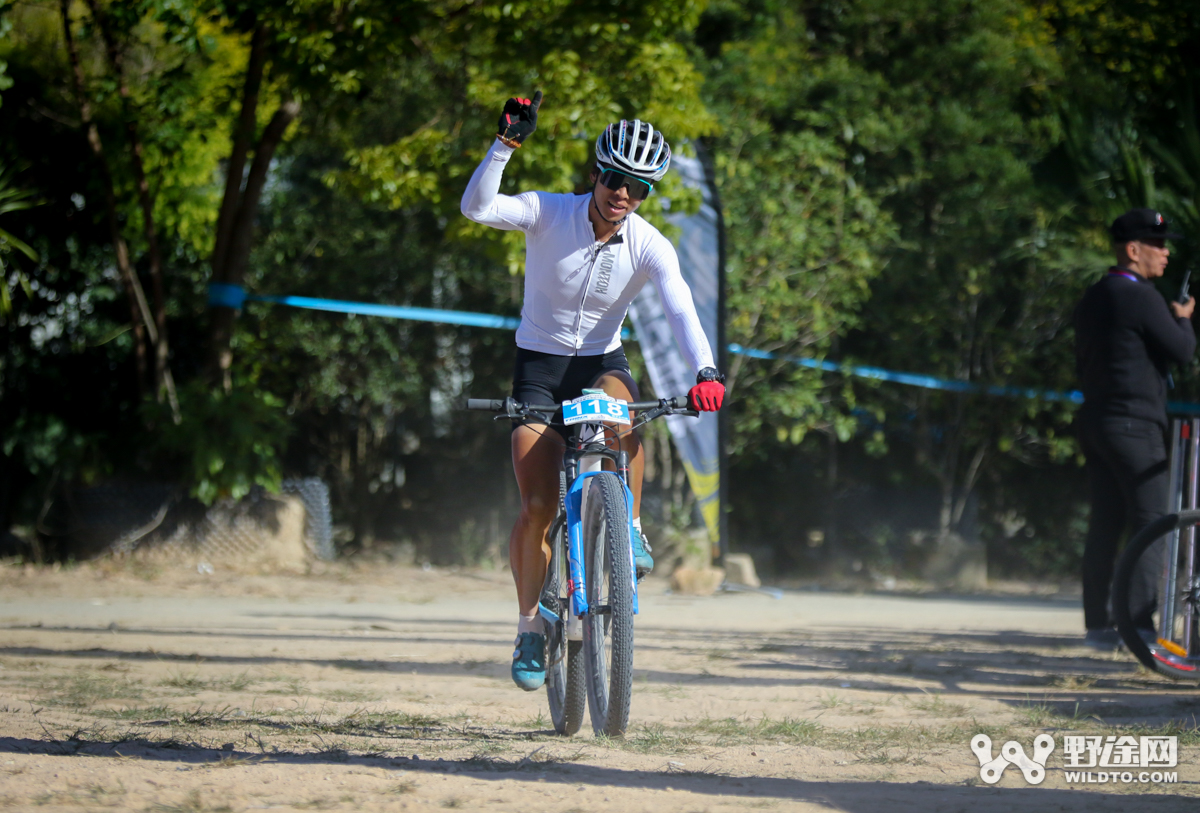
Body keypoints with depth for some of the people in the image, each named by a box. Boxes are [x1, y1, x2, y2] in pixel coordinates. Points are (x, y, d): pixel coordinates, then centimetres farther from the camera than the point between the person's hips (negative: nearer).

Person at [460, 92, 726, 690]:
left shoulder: (650, 247, -14)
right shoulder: (549, 214, -16)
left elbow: (681, 310, -27)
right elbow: (477, 208, -31)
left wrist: (705, 372, -44)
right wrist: (507, 144, -42)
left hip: (602, 360, 1)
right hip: (540, 363, -1)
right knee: (538, 507, -12)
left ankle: (630, 530, -17)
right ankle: (529, 629, 6)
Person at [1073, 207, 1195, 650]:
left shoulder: (1090, 300, 16)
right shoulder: (1140, 297, -13)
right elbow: (1182, 350, -11)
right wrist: (1182, 318, 8)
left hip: (1094, 419, 9)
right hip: (1134, 423, -9)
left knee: (1104, 525, 9)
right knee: (1150, 525, -8)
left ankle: (1097, 625, 9)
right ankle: (1140, 626, -13)